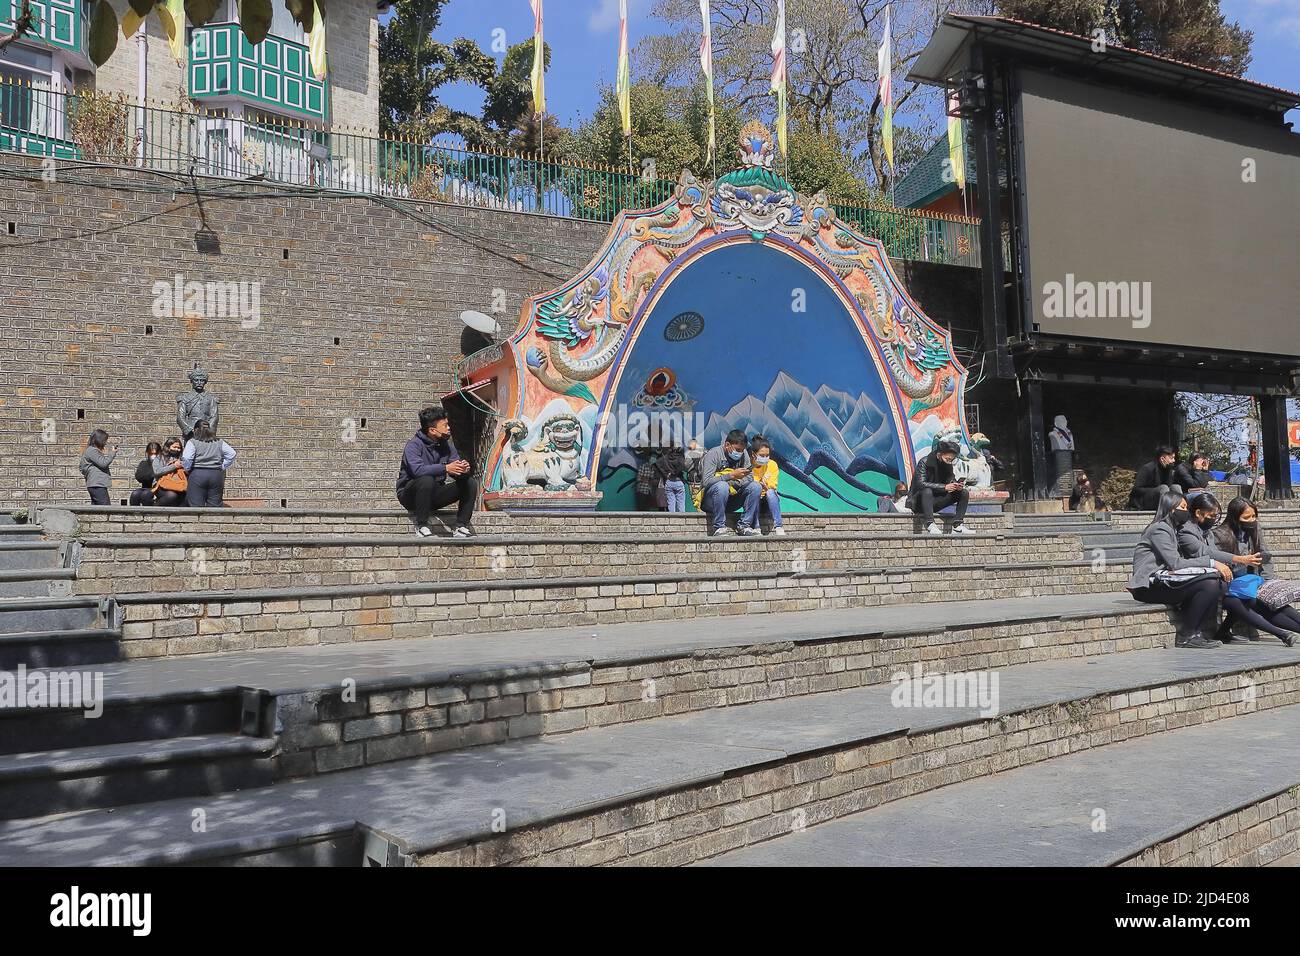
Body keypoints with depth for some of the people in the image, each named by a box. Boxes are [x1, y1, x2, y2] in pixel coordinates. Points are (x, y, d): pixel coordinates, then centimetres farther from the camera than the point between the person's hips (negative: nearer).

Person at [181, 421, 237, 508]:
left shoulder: (193, 442, 1)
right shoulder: (219, 442, 12)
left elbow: (186, 458, -12)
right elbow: (232, 454, 6)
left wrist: (187, 469, 5)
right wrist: (222, 467, 11)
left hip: (197, 474, -3)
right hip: (216, 474, 3)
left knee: (196, 507, -1)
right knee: (215, 506, 6)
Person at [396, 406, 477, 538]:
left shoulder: (447, 445, 4)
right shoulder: (413, 445, -15)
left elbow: (456, 473, -2)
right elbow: (417, 469, -34)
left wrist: (463, 469, -26)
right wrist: (446, 468, -40)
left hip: (435, 495, 6)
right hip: (410, 495, -6)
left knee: (470, 483, -8)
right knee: (427, 479, -38)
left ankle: (461, 526, -9)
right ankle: (421, 526, -24)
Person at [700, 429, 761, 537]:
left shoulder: (743, 454, 2)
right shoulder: (713, 454, -15)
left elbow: (750, 477, 0)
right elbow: (707, 481, -26)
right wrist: (732, 475, -30)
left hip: (731, 496, 6)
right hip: (710, 500, -5)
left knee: (756, 486, -14)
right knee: (722, 486, -37)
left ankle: (745, 525, -12)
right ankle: (719, 527, -26)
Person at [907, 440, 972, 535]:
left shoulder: (948, 466, 3)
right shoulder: (924, 462, -17)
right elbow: (920, 483, -29)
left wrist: (957, 485, -23)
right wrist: (944, 487, -36)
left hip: (935, 502, 7)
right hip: (918, 501, -7)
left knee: (964, 493, -6)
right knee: (927, 491, -39)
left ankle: (958, 526, -16)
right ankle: (930, 525, -42)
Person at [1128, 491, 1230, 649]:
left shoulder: (1172, 530, 25)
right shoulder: (1159, 529, -6)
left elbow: (1178, 562, 12)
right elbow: (1175, 563, -16)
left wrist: (1217, 566, -2)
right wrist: (1211, 563, -16)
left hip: (1163, 580, 9)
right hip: (1149, 586, -9)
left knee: (1221, 583, -6)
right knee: (1210, 583, -23)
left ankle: (1198, 632, -7)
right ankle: (1185, 636, -16)